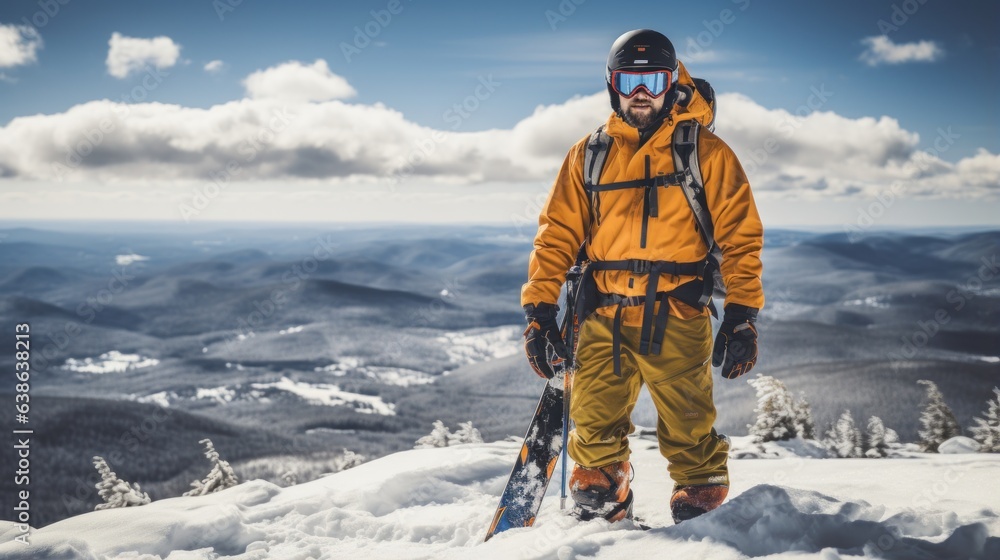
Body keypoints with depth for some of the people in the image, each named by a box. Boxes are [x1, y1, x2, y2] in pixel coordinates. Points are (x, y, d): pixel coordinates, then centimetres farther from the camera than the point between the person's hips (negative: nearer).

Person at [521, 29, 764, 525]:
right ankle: (600, 518, 22)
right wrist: (539, 309, 3)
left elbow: (740, 236, 2)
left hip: (677, 320, -2)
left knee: (690, 435, 0)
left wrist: (742, 315, -7)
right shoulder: (589, 155, 13)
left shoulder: (705, 152, 5)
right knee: (593, 432, 2)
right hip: (604, 320, 2)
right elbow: (557, 234, 11)